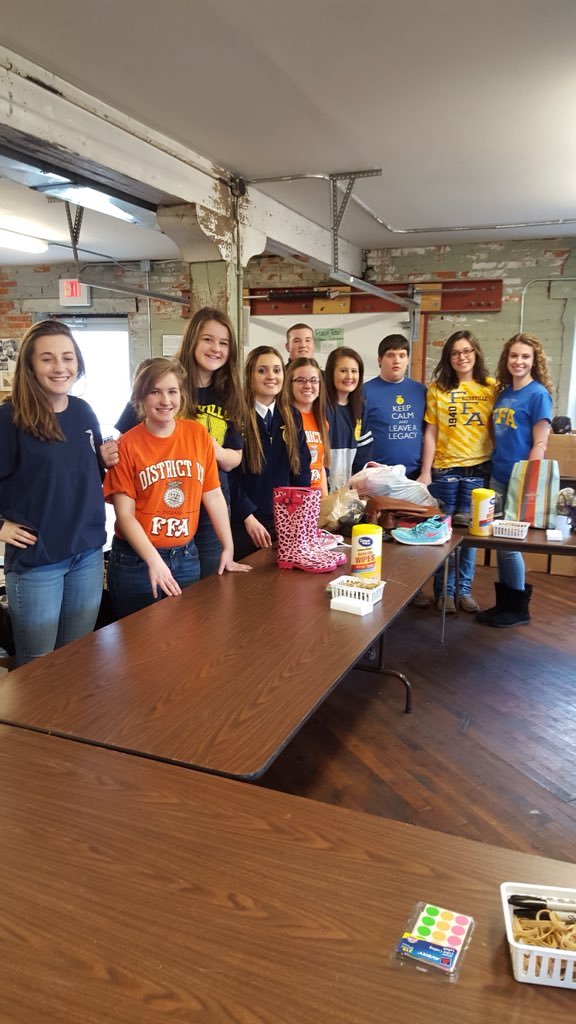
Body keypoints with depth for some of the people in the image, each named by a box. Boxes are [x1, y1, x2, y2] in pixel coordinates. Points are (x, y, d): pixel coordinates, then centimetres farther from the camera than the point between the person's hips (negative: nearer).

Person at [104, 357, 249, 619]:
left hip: (186, 557, 3)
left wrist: (228, 549, 2)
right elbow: (125, 514, -12)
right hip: (137, 561, -3)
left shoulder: (198, 434, 0)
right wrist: (154, 560, -24)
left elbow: (213, 496, 4)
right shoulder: (127, 445, -10)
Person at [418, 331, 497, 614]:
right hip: (444, 469, -1)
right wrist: (425, 472, -4)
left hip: (479, 469, 1)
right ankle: (444, 591, 19)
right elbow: (430, 433, 0)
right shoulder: (437, 389, 1)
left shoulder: (491, 387, 3)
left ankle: (465, 589, 23)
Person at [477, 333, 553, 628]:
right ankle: (504, 603, 24)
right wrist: (492, 465, 8)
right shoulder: (503, 393, 11)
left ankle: (519, 607, 16)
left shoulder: (538, 394, -9)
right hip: (497, 477, 7)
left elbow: (540, 444, -13)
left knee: (509, 544, 0)